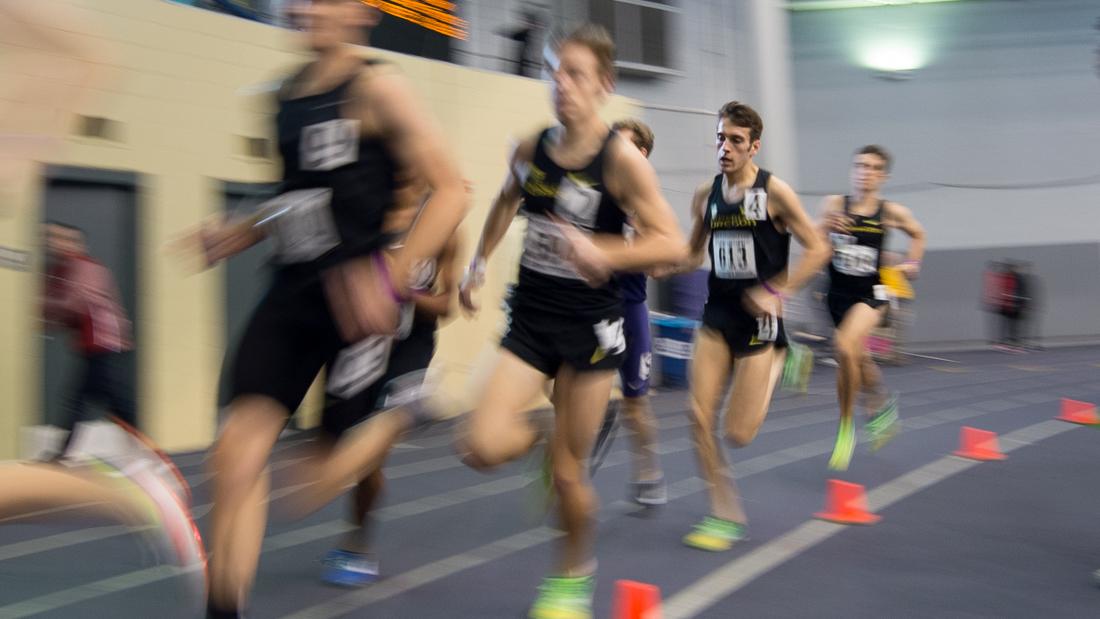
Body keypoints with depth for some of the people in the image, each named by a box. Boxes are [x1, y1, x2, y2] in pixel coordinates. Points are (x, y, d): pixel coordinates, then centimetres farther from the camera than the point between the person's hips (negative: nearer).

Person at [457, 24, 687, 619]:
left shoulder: (621, 159, -15)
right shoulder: (530, 149, 0)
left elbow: (671, 243, -19)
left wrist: (602, 252, -33)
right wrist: (478, 262, 18)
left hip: (589, 325, -4)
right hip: (529, 318, 4)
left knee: (567, 470, 4)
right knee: (482, 446, -15)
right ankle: (543, 435, 22)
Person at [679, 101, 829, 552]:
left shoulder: (774, 192, -9)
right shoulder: (706, 194, 6)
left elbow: (818, 249, -6)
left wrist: (777, 291, -16)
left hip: (757, 318, -5)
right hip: (716, 316, 5)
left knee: (738, 434, -3)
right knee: (700, 417, -6)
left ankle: (779, 362, 27)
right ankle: (726, 515, 11)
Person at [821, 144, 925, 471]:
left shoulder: (891, 212, -4)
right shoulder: (834, 205, -6)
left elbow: (917, 233, 16)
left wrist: (912, 263, 3)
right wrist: (826, 229, -21)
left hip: (870, 293, -3)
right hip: (838, 292, 3)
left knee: (844, 346, -28)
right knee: (857, 358, 20)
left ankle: (846, 428, -11)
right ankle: (883, 403, 53)